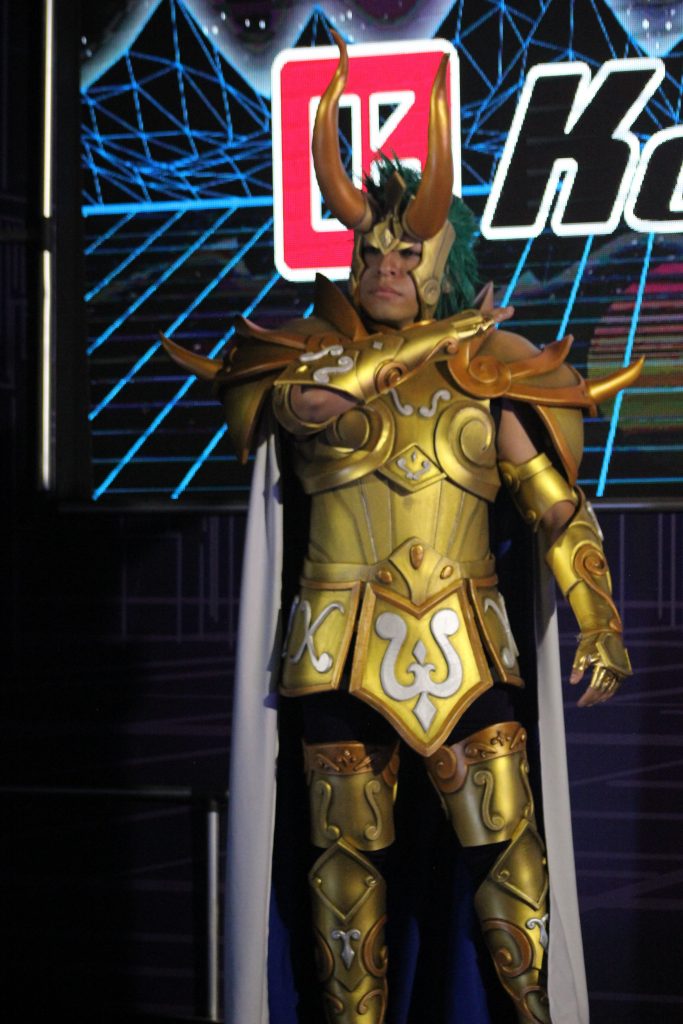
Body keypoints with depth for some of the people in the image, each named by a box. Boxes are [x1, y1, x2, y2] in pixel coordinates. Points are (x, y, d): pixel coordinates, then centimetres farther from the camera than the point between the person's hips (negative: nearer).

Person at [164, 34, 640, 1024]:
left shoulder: (491, 371, 4)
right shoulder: (310, 352, 4)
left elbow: (564, 511, 4)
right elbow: (314, 401, -22)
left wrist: (600, 626, -5)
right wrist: (429, 343, -12)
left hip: (466, 645, 0)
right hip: (344, 647, 0)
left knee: (506, 841, -2)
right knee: (350, 851, 7)